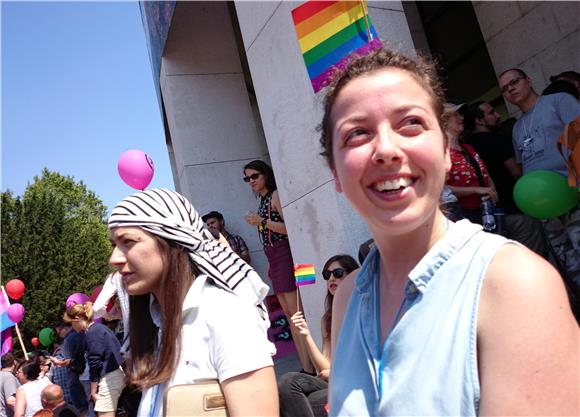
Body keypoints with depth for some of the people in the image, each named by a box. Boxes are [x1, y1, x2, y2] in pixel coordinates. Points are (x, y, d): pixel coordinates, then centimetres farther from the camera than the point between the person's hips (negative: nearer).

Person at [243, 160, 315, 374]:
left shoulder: (276, 195, -5)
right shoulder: (263, 201, 19)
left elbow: (290, 228, -14)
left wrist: (263, 222, -17)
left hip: (284, 256, -9)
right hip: (274, 260, 9)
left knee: (296, 311, -11)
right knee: (288, 314, 7)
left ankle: (310, 369, -9)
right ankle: (305, 367, 12)